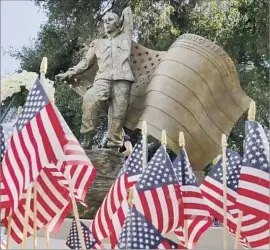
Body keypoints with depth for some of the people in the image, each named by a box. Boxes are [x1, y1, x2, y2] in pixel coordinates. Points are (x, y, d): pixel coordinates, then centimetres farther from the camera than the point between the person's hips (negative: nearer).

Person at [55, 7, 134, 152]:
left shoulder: (125, 37, 26)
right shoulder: (98, 43, 30)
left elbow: (127, 12, 30)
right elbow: (86, 62, 26)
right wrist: (68, 74, 19)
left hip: (122, 79, 0)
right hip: (103, 78, 1)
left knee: (118, 114, -12)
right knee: (89, 99, -30)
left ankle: (114, 147, -10)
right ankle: (87, 138, -24)